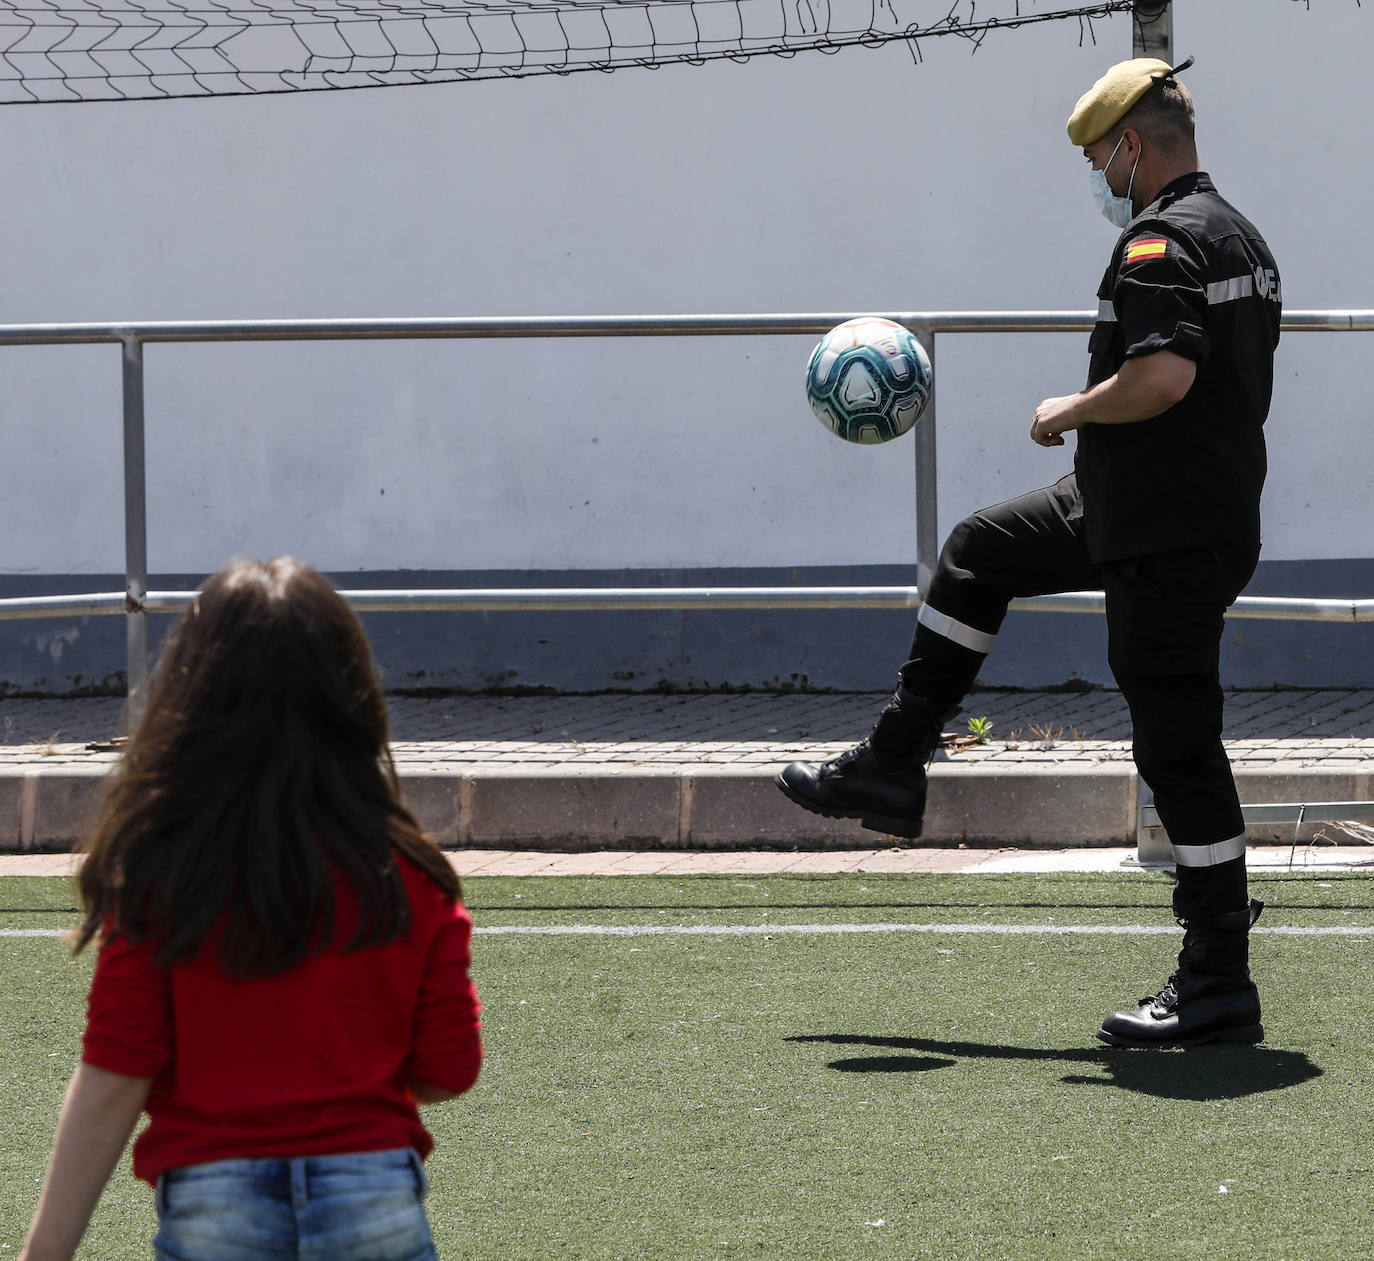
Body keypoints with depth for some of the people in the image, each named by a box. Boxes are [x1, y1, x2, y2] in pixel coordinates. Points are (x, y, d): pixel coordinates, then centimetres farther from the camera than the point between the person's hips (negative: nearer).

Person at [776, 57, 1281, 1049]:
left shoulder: (1161, 243, -19)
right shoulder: (1240, 238, 13)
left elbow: (1164, 375, -32)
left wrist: (1071, 413, -14)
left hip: (1166, 537, -11)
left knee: (1178, 745, -6)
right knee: (980, 552, 24)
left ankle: (1219, 985, -3)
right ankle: (893, 770, 29)